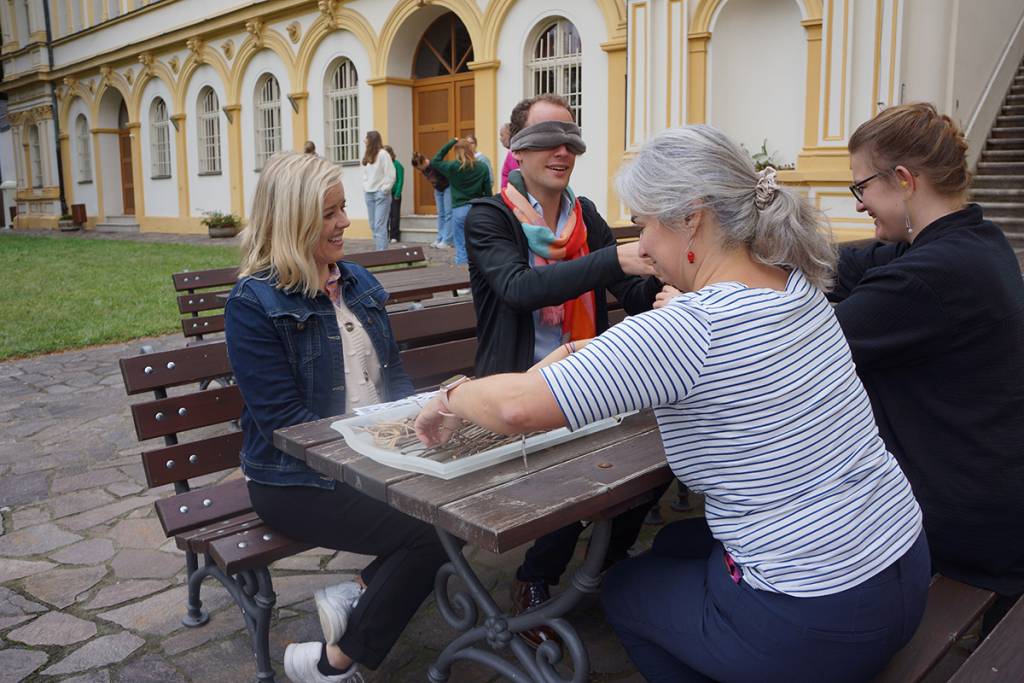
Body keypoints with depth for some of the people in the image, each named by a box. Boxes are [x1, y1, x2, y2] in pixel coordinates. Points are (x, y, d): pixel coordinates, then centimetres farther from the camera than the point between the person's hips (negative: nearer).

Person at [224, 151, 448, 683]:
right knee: (427, 534, -23)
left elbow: (393, 375, 14)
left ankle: (356, 594, 2)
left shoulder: (357, 283, 10)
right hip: (296, 478, -6)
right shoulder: (254, 303, -11)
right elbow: (285, 419, -17)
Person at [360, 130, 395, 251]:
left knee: (379, 225, -11)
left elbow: (390, 174, -11)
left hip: (381, 194, -7)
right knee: (373, 226, 8)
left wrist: (385, 189, -11)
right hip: (369, 194, 7)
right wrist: (365, 187, 7)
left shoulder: (383, 154, -8)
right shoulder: (367, 155, 13)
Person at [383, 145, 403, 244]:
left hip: (394, 194, -3)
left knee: (395, 215, 4)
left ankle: (394, 236, 11)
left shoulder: (397, 165, -6)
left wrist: (397, 194, -13)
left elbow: (400, 181, -8)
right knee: (385, 215, 7)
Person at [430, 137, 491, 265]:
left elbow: (434, 162, 12)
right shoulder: (482, 168, 0)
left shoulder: (452, 167, -4)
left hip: (459, 210, -1)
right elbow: (488, 192, 2)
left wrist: (451, 143, 10)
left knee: (461, 249, 3)